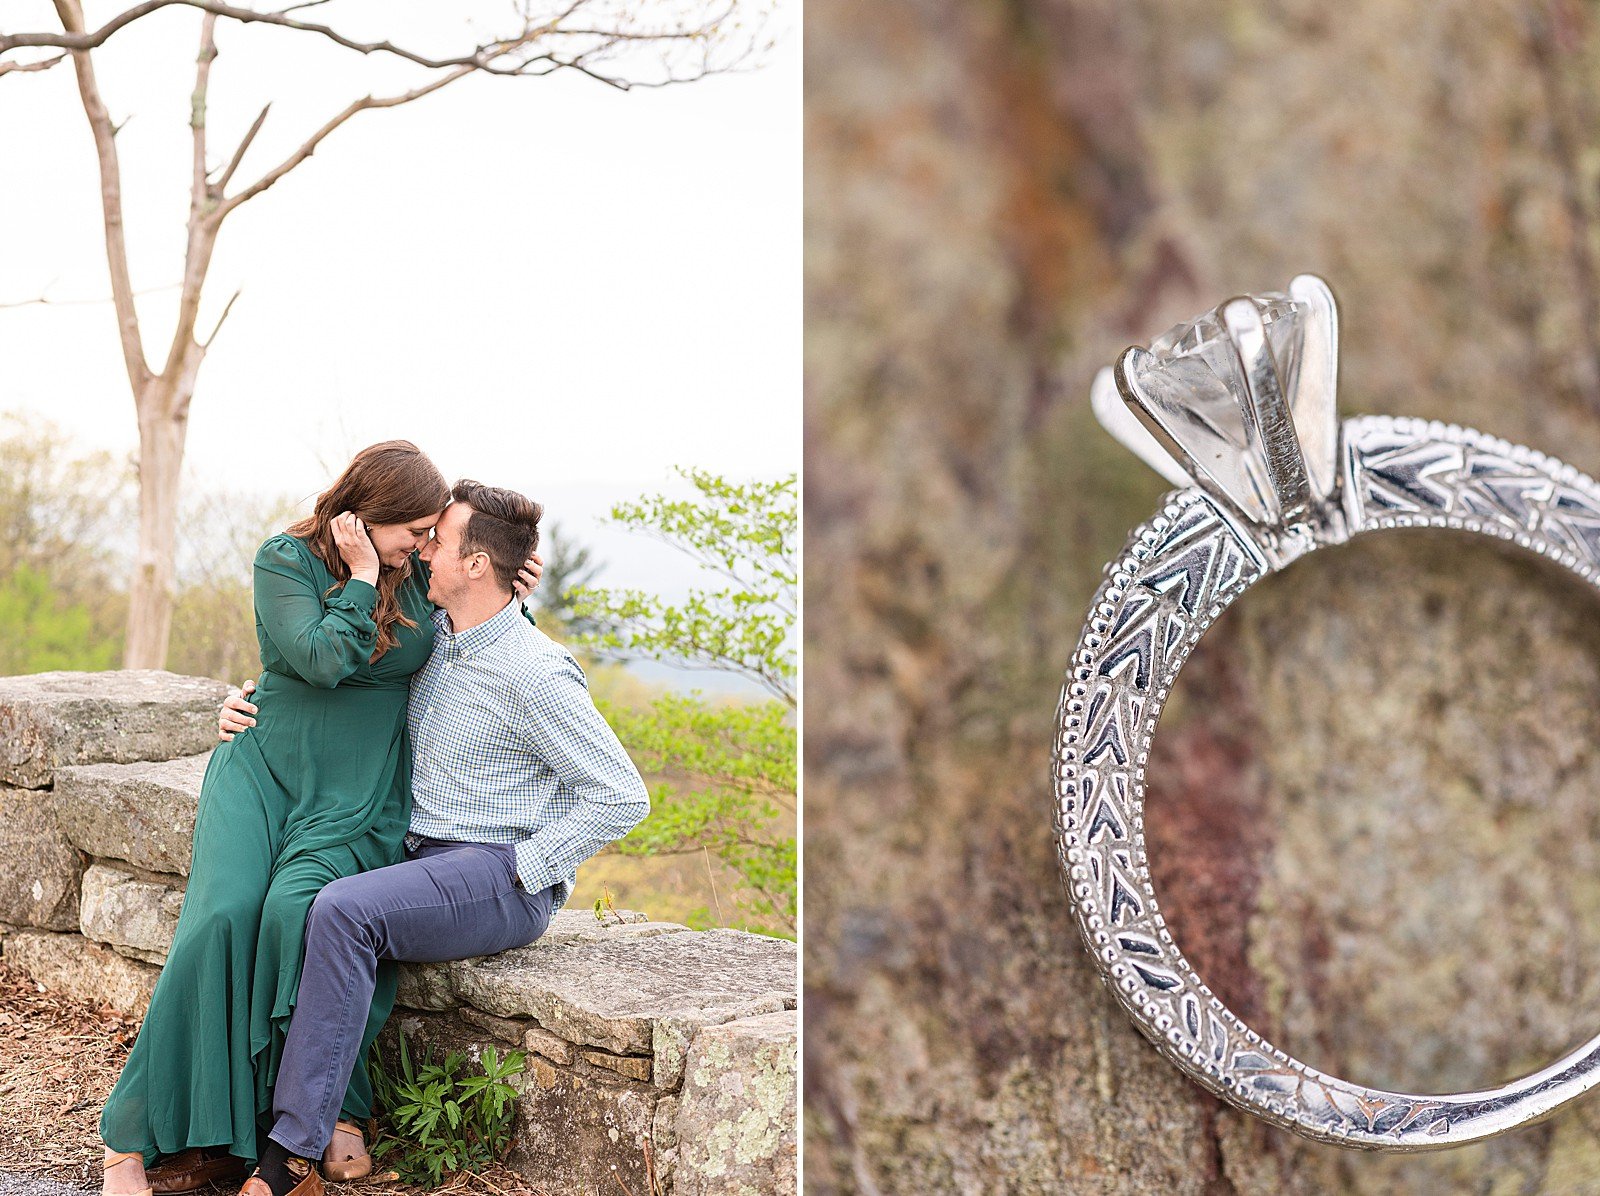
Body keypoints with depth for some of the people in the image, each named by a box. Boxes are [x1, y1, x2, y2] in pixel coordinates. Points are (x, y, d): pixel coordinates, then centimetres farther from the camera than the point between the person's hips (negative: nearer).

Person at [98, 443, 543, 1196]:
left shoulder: (419, 575, 7)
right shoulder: (286, 559, -2)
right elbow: (323, 659, -17)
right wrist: (360, 577, -10)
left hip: (358, 798, 1)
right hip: (264, 771, -1)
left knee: (296, 912, -27)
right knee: (224, 916, -22)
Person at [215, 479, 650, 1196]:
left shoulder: (534, 673, -15)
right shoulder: (429, 637, 9)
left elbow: (623, 797, -14)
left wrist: (518, 869, -16)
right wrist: (250, 708, 6)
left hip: (503, 882, -8)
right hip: (419, 856, 8)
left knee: (342, 914, -31)